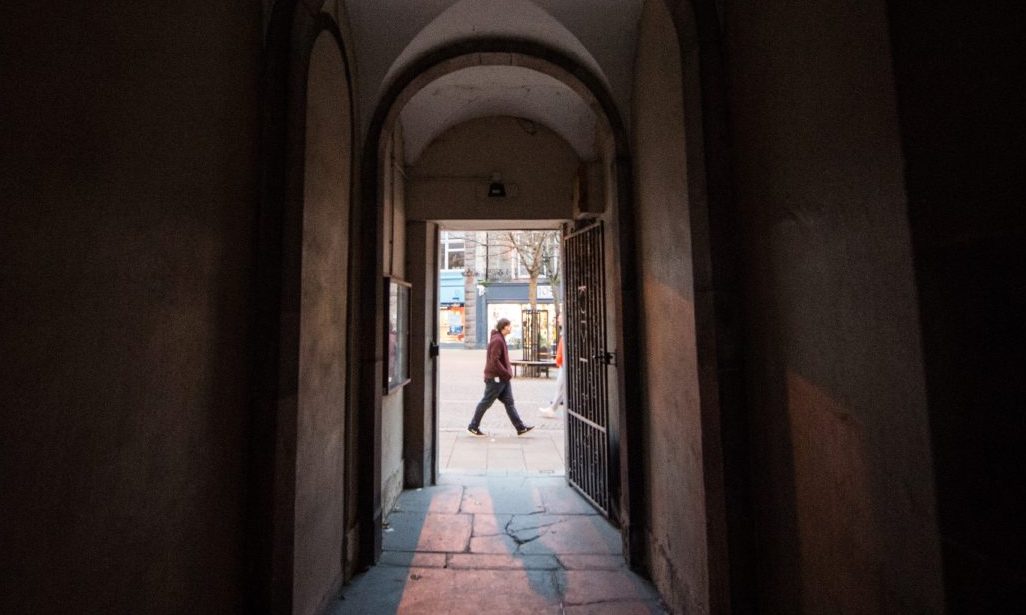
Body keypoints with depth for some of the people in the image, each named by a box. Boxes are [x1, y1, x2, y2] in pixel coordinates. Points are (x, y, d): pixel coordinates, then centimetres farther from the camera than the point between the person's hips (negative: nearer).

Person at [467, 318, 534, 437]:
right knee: (486, 402, 3)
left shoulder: (500, 339, 14)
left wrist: (508, 372, 14)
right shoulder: (497, 340, -18)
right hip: (495, 378, -10)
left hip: (503, 378, 10)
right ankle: (473, 426, 16)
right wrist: (507, 373, -19)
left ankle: (520, 427, 12)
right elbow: (494, 360, -24)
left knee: (509, 402, 9)